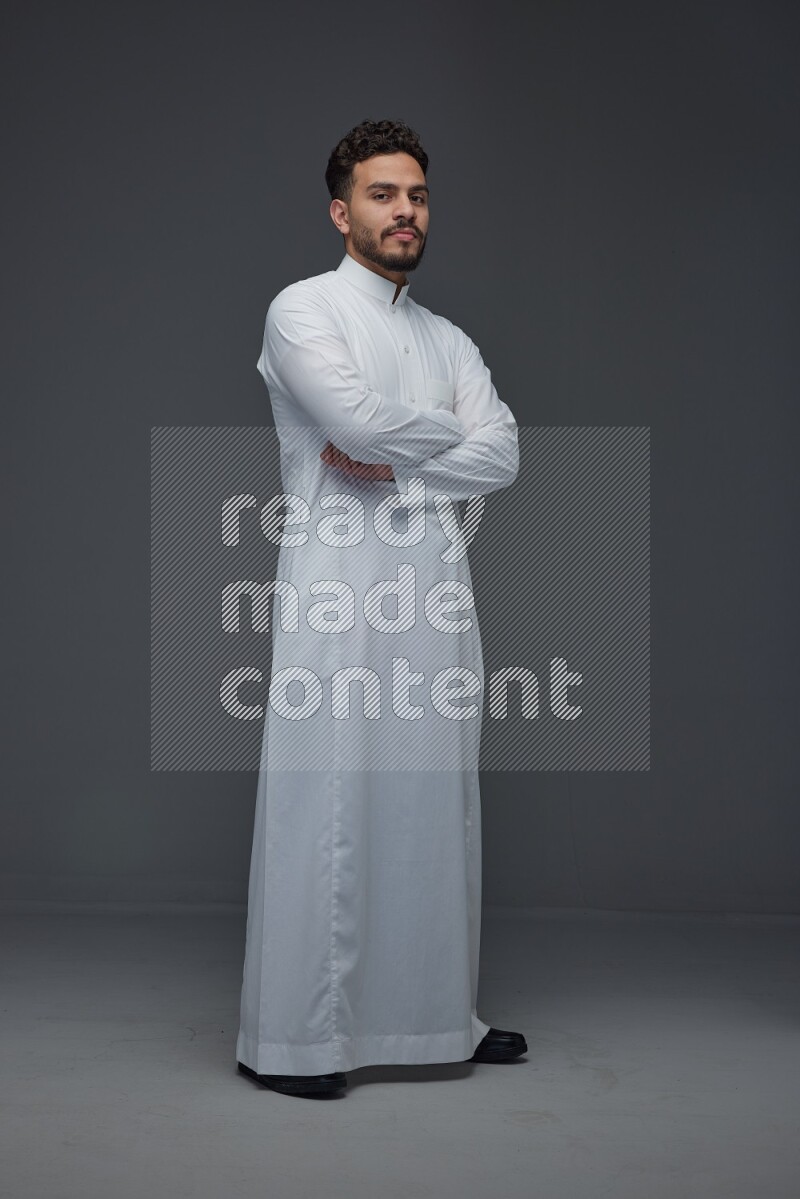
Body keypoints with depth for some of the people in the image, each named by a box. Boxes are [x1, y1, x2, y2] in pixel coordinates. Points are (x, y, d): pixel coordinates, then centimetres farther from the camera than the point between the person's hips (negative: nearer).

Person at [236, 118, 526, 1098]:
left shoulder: (449, 340, 19)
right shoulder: (303, 310, 1)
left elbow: (503, 456, 4)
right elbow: (363, 421, -15)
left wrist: (397, 467, -10)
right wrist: (448, 432, 2)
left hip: (435, 592, 6)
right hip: (337, 589, -6)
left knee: (435, 803, 10)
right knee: (326, 805, -5)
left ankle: (437, 1016, 22)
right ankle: (292, 1038, 4)